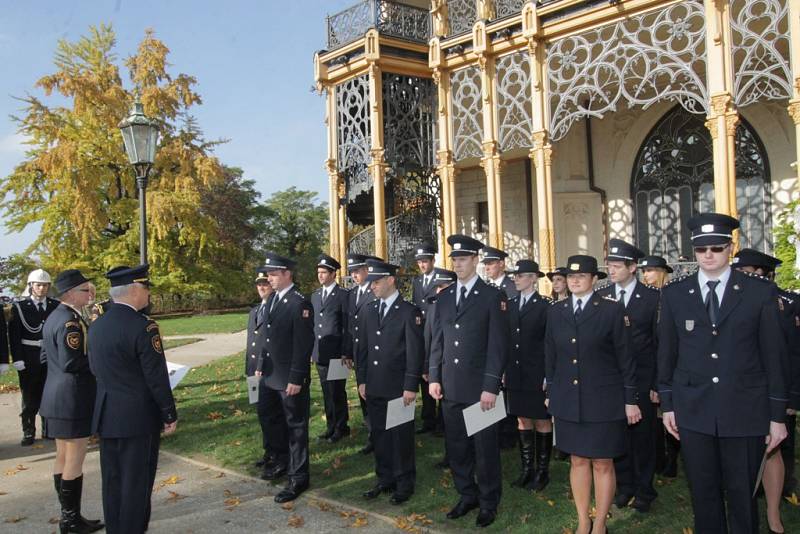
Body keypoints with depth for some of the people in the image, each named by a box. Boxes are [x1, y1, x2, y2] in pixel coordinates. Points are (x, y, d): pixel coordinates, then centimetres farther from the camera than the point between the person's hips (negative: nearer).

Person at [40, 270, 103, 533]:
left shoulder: (52, 317, 11)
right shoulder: (70, 321, -20)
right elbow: (72, 364, -25)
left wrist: (87, 350, 14)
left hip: (55, 397, 10)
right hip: (74, 399, -10)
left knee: (63, 458, 15)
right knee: (75, 461, 0)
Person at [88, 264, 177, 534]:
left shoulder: (96, 325, 4)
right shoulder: (143, 327, -19)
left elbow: (94, 369, 12)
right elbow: (157, 377, -16)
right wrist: (170, 414, -6)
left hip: (106, 416, 7)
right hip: (138, 418, -7)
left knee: (112, 480, 16)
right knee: (137, 481, 4)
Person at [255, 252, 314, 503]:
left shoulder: (300, 303, -18)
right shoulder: (273, 299, 8)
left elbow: (304, 345, -19)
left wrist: (296, 379, -20)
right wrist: (261, 364, 15)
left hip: (291, 379, -8)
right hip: (271, 376, 8)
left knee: (295, 426, 3)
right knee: (274, 421, 21)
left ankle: (298, 478, 15)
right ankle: (282, 462, 40)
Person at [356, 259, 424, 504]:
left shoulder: (409, 312, -9)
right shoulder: (370, 310, 10)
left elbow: (415, 352, -11)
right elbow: (362, 347, 13)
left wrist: (410, 386, -14)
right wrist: (361, 380, 8)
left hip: (398, 388, -6)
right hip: (374, 387, 6)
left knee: (401, 436, 5)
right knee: (379, 435, 13)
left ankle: (404, 483, 19)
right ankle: (385, 479, 28)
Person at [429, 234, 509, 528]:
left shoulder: (493, 296, -6)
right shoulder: (444, 297, 10)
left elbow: (497, 345, -9)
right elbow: (438, 341, 12)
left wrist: (491, 386, -13)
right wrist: (434, 377, 5)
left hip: (479, 387, -5)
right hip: (450, 386, 5)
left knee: (485, 447, 6)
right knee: (456, 446, 13)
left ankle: (488, 502, 22)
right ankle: (467, 495, 29)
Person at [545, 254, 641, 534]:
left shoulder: (612, 309, -5)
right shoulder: (556, 311, 6)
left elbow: (625, 357, -4)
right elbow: (551, 356, 10)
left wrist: (630, 399, -3)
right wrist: (550, 394, 11)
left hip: (604, 400, -3)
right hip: (568, 400, 3)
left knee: (602, 463, 5)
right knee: (577, 461, 12)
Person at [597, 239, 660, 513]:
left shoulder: (653, 297, -4)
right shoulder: (600, 296, 3)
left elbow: (660, 342, -4)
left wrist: (658, 384, -7)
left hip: (642, 380, -2)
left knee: (642, 436, 8)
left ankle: (644, 490, 25)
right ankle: (624, 485, 27)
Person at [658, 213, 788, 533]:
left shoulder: (761, 292, 0)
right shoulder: (674, 294, 5)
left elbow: (774, 355, 1)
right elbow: (666, 352, 9)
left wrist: (777, 414, 0)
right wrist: (667, 404, 7)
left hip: (745, 411, -1)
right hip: (694, 411, 2)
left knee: (742, 495, 6)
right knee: (703, 494, 10)